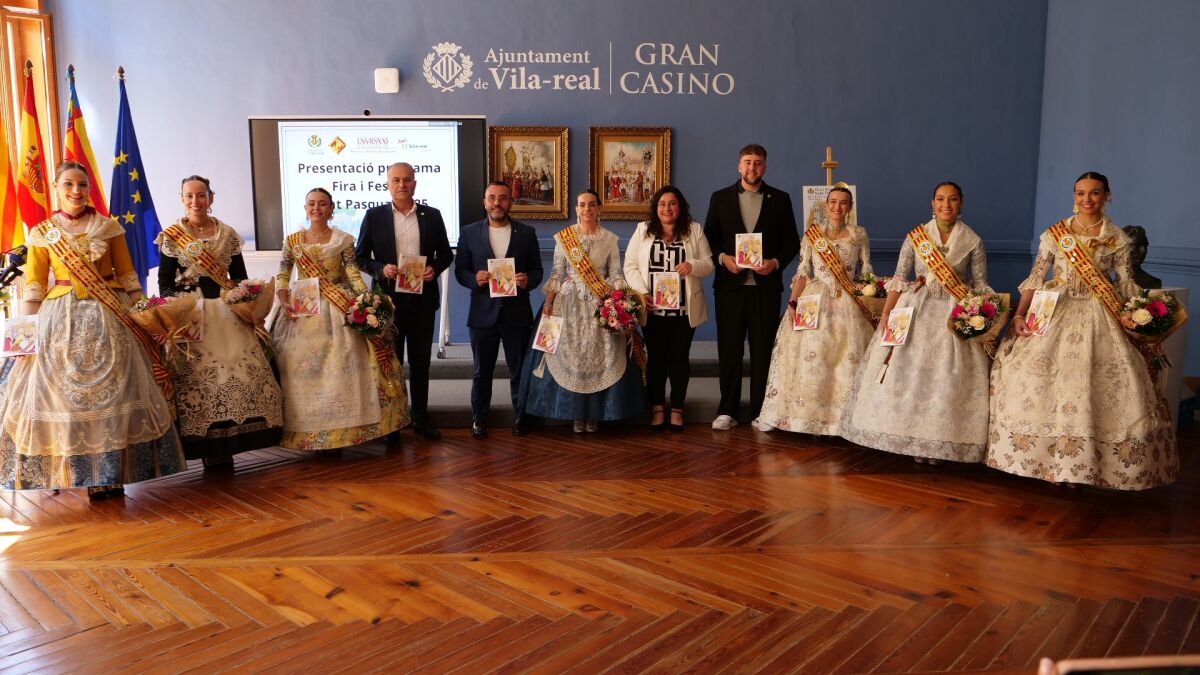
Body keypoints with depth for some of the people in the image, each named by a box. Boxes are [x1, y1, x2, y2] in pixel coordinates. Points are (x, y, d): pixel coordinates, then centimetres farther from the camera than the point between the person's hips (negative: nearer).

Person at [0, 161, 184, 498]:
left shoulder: (109, 227, 6)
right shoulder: (41, 233, 7)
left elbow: (128, 275, 6)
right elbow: (34, 286, 4)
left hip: (109, 318, -1)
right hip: (62, 319, 1)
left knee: (111, 391, -1)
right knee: (64, 392, -1)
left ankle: (110, 473, 7)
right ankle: (90, 473, 10)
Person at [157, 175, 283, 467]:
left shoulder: (228, 234, 10)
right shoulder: (171, 236, 3)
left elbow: (241, 277, 13)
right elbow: (164, 282, 2)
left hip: (228, 313, 3)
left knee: (243, 371, -5)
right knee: (198, 374, -8)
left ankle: (226, 447, 4)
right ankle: (212, 451, 0)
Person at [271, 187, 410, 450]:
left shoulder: (343, 239, 3)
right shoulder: (292, 241, 8)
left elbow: (354, 274, -2)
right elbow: (282, 277, 6)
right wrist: (284, 302, -12)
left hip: (339, 310, -2)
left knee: (340, 367, -5)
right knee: (302, 369, 0)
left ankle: (339, 429, 5)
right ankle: (308, 432, 8)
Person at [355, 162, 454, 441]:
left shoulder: (432, 215, 4)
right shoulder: (374, 216, 0)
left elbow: (446, 253, 9)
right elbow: (361, 256, 2)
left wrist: (435, 268, -11)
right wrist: (381, 269, -16)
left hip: (423, 298, 1)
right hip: (389, 298, -1)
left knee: (420, 361, 10)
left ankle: (421, 417, 21)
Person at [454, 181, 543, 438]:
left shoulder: (527, 233, 5)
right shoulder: (469, 233, 4)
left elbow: (537, 270, 6)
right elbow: (460, 270, 4)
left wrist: (528, 280, -15)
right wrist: (475, 279, -16)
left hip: (517, 313, 0)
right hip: (483, 312, 0)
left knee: (519, 370, 9)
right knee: (482, 371, 10)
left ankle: (520, 417, 24)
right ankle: (478, 419, 23)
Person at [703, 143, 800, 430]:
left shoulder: (780, 199, 8)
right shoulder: (720, 198, 8)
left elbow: (791, 241, 7)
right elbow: (709, 238, 7)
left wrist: (776, 262, -10)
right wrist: (722, 257, -11)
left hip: (766, 285, 0)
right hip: (730, 284, 0)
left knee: (763, 349, 4)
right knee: (728, 349, 4)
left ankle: (761, 411, 12)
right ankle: (727, 411, 12)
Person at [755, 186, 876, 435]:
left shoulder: (859, 234, 8)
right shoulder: (812, 234, 7)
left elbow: (867, 271, 8)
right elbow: (802, 272, 3)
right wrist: (793, 302, -8)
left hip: (847, 304, 0)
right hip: (814, 301, 0)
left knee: (847, 357, -4)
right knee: (810, 356, -4)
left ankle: (842, 419, 5)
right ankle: (809, 415, 6)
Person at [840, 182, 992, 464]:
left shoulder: (973, 241, 3)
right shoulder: (915, 237, 4)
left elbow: (980, 285, 5)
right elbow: (899, 279, 2)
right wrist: (886, 314, -7)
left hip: (955, 315, 0)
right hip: (915, 311, 1)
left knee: (947, 378, -2)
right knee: (908, 372, -2)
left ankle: (940, 443, 11)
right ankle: (915, 439, 11)